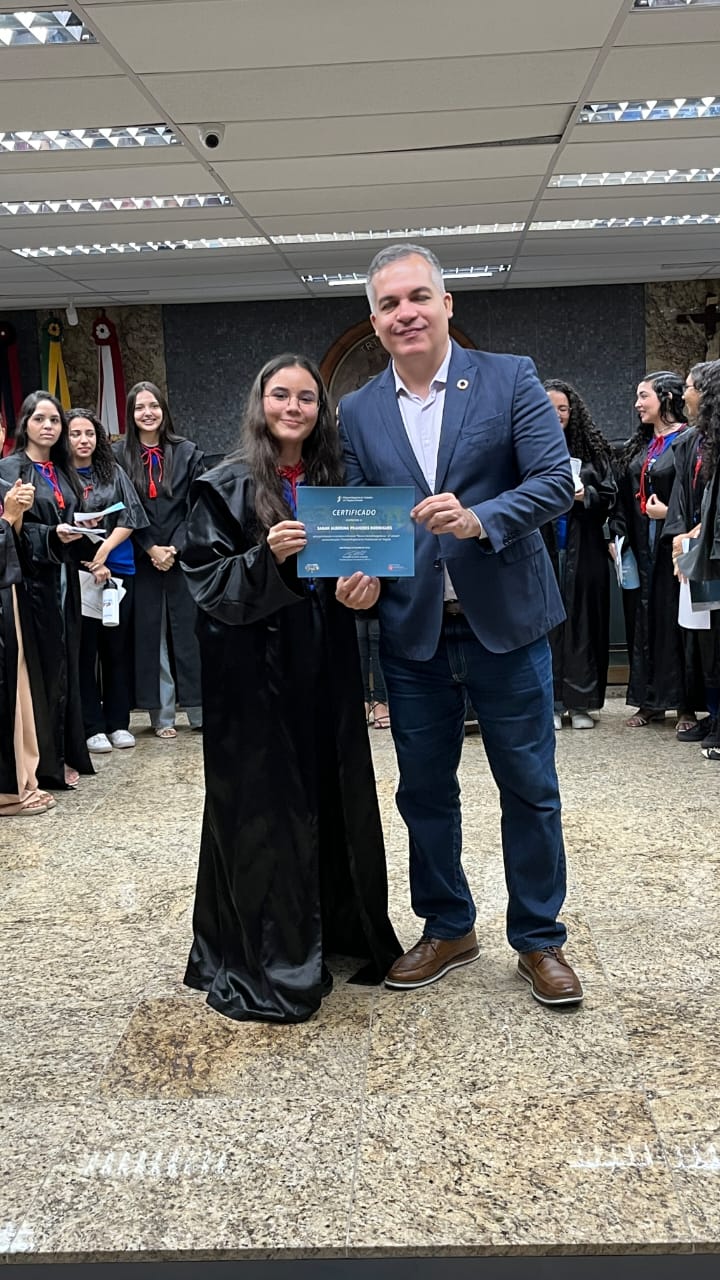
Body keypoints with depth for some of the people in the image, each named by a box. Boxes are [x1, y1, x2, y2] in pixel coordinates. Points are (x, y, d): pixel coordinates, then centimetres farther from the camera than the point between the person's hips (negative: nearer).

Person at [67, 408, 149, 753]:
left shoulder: (113, 472, 8)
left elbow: (130, 518, 2)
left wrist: (104, 551, -11)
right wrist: (87, 563, -12)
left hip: (117, 569, 3)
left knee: (117, 647, 7)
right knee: (85, 649, 1)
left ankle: (118, 722, 16)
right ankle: (92, 726, 8)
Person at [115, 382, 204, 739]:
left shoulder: (187, 452, 3)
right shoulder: (119, 455, 2)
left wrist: (175, 547, -9)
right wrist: (150, 549, -8)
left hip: (184, 556, 0)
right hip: (141, 559, 0)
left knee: (189, 631, 2)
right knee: (151, 633, 3)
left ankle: (200, 710, 9)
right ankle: (161, 716, 9)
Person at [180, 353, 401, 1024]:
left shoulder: (331, 481, 11)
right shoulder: (226, 486, -4)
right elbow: (205, 578, -10)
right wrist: (267, 557, -24)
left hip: (325, 668, 5)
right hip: (255, 671, -5)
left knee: (334, 796, 11)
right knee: (264, 808, 0)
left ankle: (342, 932, 28)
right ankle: (266, 965, 13)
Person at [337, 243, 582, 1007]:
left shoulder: (510, 378, -3)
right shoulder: (357, 413, 6)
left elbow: (556, 480, -10)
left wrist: (481, 519, -27)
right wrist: (357, 574, -12)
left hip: (505, 621, -2)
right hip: (411, 631, 3)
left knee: (529, 788, 7)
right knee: (425, 792, 13)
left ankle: (539, 941, 25)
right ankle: (447, 929, 32)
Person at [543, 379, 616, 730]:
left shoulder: (591, 447, 8)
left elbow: (608, 494, 6)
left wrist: (585, 495, -12)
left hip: (582, 551, 1)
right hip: (539, 548, -1)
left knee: (581, 620, 3)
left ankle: (580, 701, 11)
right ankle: (549, 702, 9)